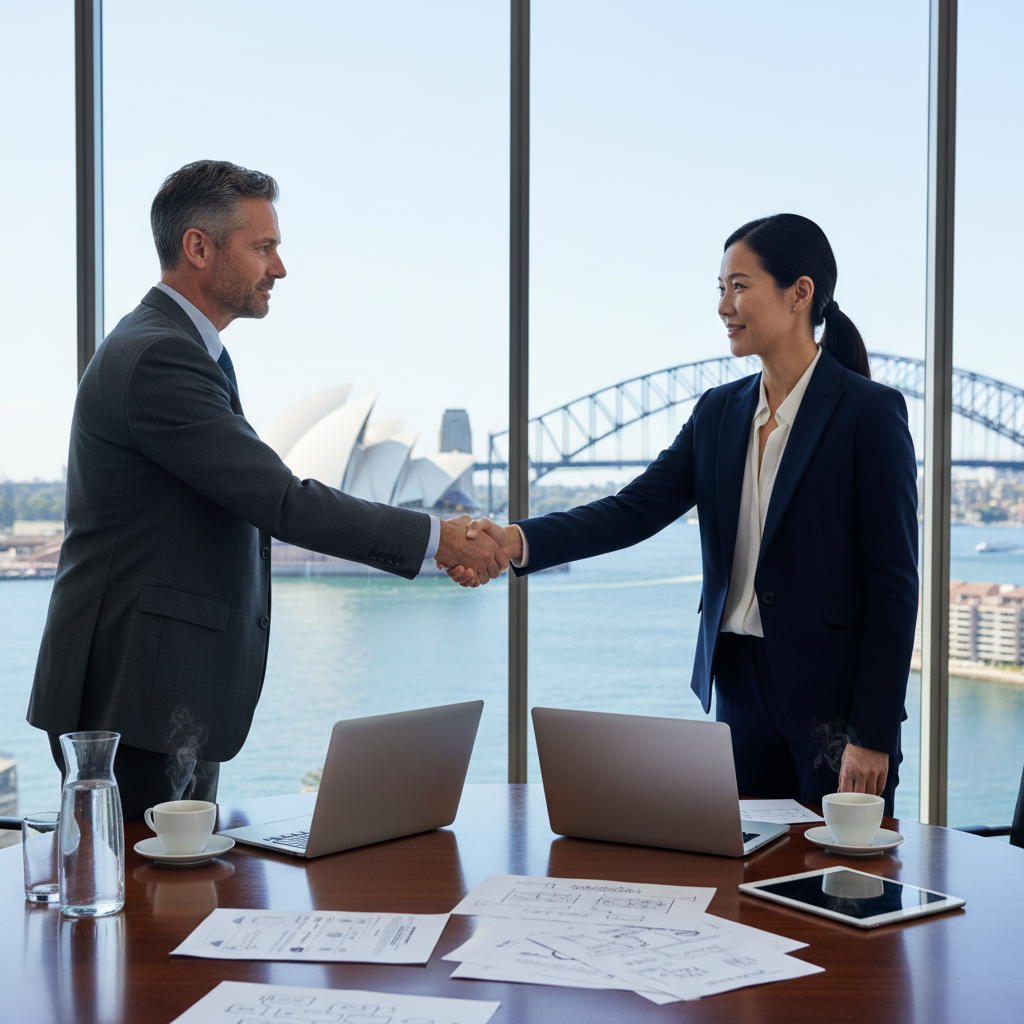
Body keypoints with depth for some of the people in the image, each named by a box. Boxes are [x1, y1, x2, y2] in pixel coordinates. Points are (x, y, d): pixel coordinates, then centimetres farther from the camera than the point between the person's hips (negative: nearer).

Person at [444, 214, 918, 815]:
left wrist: (873, 735, -15)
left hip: (835, 696, -6)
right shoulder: (719, 413, 9)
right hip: (740, 683, 6)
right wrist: (519, 541, -18)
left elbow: (894, 582, -11)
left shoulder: (870, 413, -9)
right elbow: (636, 509, -2)